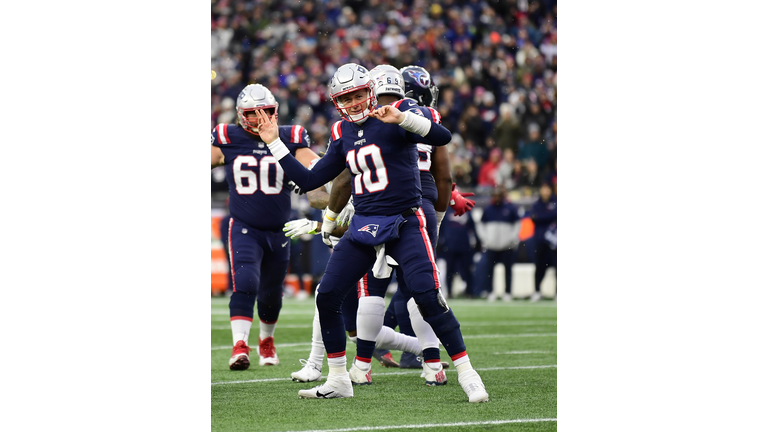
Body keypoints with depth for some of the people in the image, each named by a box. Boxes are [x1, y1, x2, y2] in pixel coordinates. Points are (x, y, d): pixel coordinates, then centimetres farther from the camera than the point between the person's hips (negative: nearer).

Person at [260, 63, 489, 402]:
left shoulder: (396, 118, -7)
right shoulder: (342, 134, 11)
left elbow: (442, 137, -23)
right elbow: (309, 181, 15)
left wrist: (400, 119, -36)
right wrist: (274, 144, 12)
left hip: (404, 225, -6)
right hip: (363, 226, 6)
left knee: (428, 296, -19)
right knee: (326, 297, 0)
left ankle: (466, 373, -8)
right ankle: (338, 381, 13)